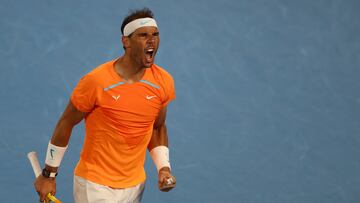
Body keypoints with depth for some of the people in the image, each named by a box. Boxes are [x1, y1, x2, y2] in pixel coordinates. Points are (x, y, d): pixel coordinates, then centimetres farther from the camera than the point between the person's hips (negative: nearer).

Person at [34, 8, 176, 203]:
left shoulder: (164, 82, -4)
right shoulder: (96, 81, -17)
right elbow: (66, 123, -7)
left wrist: (163, 167, -2)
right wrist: (49, 174, -1)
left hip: (135, 186, 5)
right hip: (95, 186, -5)